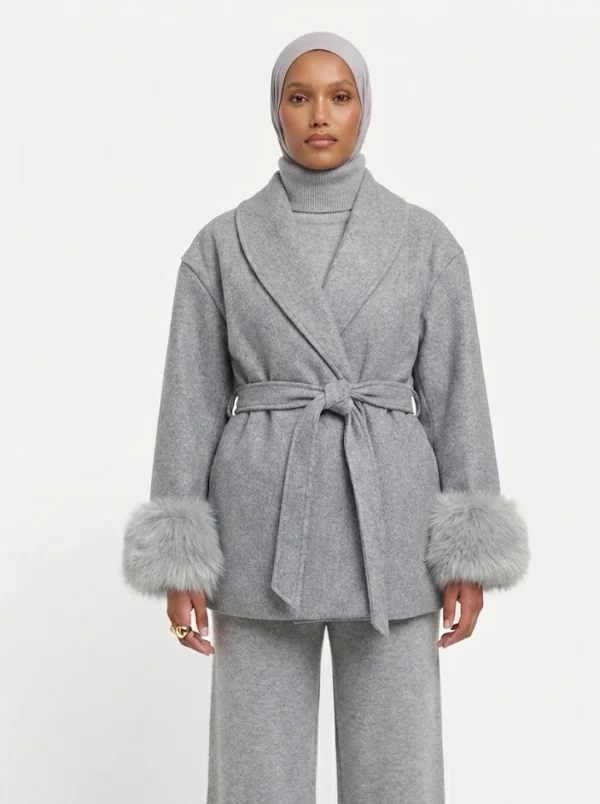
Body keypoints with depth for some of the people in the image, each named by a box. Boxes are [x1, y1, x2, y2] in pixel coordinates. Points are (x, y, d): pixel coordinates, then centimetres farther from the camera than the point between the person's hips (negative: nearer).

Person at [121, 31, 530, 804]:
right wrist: (178, 562, -3)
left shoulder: (425, 240, 4)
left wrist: (469, 558, -3)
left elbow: (456, 397, 2)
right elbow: (191, 403, 2)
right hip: (266, 532, 0)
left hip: (384, 530, 1)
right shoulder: (220, 246, 3)